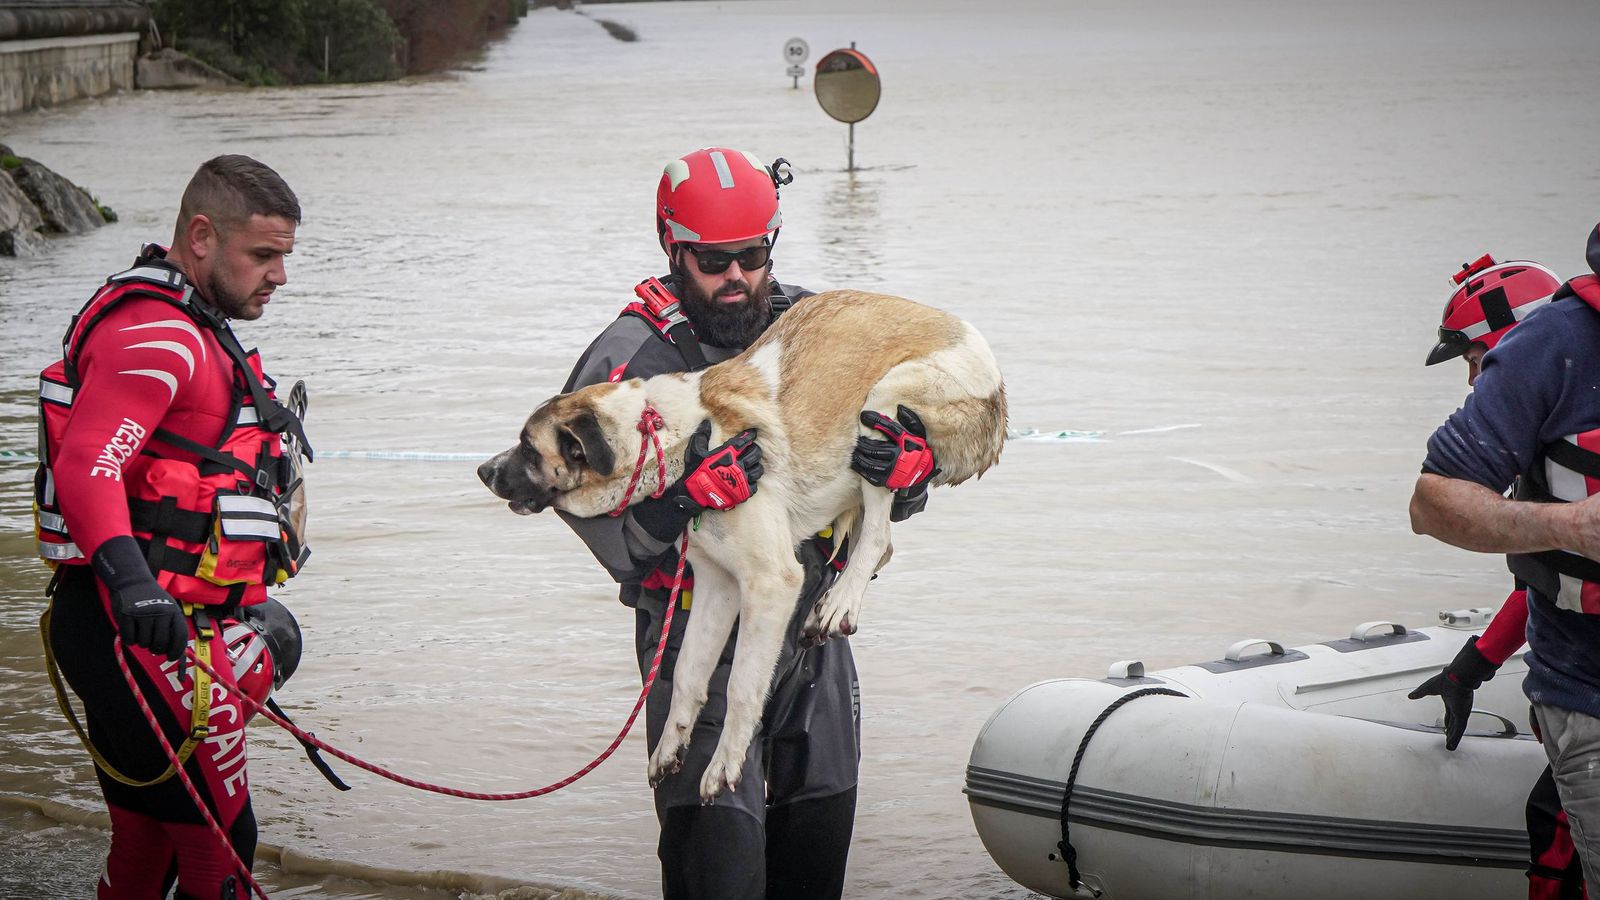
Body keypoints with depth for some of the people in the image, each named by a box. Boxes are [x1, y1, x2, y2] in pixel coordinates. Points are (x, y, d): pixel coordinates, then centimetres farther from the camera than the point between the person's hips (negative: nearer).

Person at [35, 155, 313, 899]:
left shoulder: (189, 333, 21)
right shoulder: (155, 334, -14)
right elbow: (86, 464, -27)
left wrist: (241, 612, 33)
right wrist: (129, 577, -43)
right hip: (144, 635, -11)